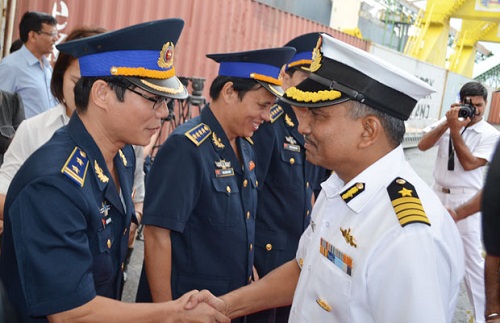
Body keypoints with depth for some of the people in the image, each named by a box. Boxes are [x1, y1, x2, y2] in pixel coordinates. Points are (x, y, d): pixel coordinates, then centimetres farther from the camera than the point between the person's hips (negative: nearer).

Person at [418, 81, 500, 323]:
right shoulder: (448, 121, 0)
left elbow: (469, 164, -18)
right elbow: (422, 145, -10)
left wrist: (455, 130, -20)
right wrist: (447, 123, -20)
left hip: (465, 201, -4)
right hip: (437, 194, 4)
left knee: (471, 259, -3)